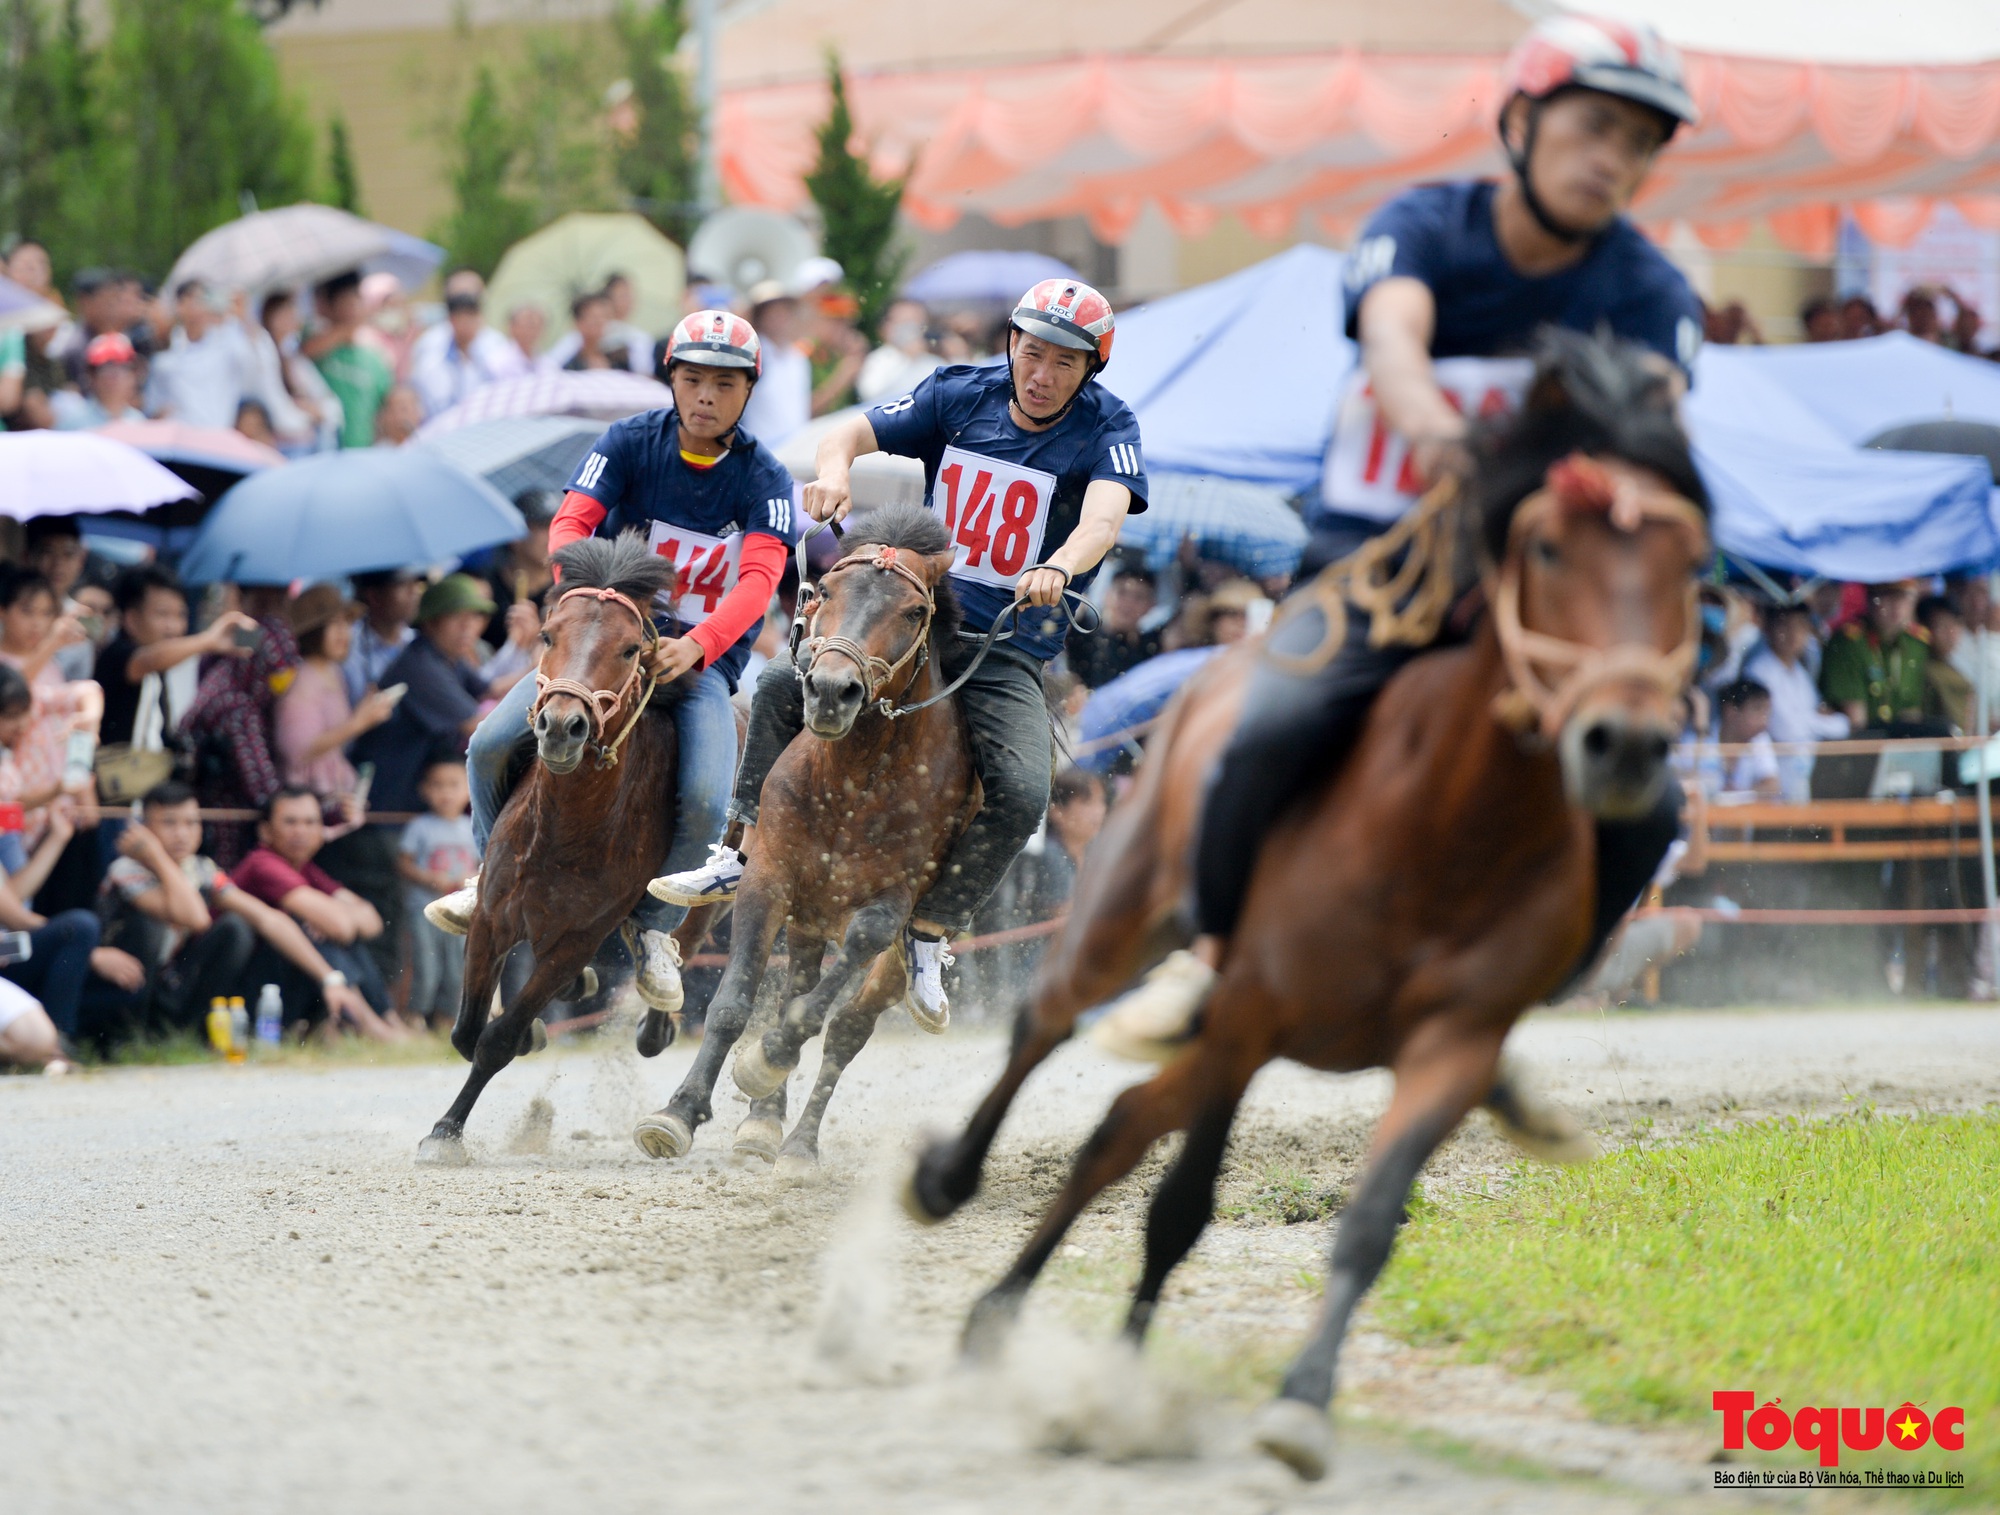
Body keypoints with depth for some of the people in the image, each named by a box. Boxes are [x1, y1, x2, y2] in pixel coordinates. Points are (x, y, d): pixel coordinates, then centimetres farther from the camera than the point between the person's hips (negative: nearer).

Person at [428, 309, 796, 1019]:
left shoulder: (763, 478, -6)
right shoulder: (631, 442, -3)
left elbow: (760, 577, -20)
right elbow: (570, 522, -14)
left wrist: (698, 644, -38)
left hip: (703, 660, -2)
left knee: (705, 802, -28)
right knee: (491, 746, -18)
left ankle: (655, 925, 0)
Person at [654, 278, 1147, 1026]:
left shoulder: (1107, 428, -8)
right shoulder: (959, 396, 2)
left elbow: (1103, 518, -26)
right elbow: (850, 432, -2)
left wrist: (1056, 569, -48)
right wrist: (834, 471, -27)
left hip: (1008, 650, -3)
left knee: (1022, 792, -25)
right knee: (783, 685, -16)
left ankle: (929, 934, -7)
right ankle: (747, 854, -1)